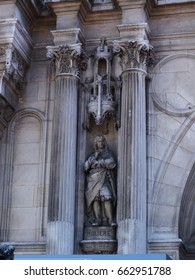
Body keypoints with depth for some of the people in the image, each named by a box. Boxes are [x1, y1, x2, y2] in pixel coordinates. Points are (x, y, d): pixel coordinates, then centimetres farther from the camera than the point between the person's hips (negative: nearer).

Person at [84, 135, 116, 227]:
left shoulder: (108, 153, 16)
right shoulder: (93, 155, 22)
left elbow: (111, 163, -2)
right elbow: (85, 166, 9)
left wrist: (98, 162, -2)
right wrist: (94, 158, -3)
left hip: (103, 178, -2)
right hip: (93, 179, 2)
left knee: (106, 198, -18)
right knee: (95, 198, -13)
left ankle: (110, 220, -23)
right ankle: (97, 220, -17)